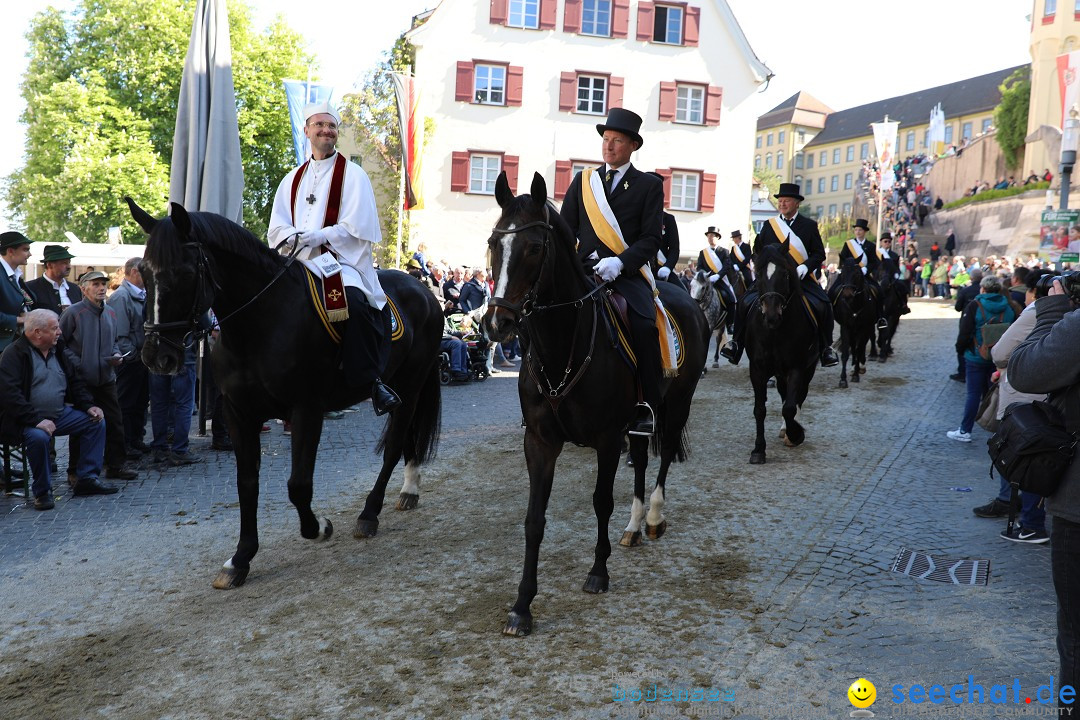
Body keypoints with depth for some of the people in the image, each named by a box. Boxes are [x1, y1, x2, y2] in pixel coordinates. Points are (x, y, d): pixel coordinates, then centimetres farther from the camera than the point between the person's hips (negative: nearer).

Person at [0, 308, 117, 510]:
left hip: (60, 414, 8)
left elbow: (74, 382, 19)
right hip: (27, 421, -8)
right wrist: (37, 420, -29)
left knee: (96, 421, -3)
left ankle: (87, 478, 1)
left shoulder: (57, 351, 12)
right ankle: (42, 492, -15)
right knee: (39, 437, -37)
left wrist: (89, 406, 2)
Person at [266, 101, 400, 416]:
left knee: (354, 303, -34)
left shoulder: (352, 174, 5)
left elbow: (358, 227, -6)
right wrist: (294, 235, -9)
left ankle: (370, 380, -25)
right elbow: (276, 228, 14)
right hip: (300, 262, 6)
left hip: (342, 260, -6)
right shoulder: (293, 179, 20)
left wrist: (319, 236, -17)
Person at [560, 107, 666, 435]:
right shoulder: (583, 181, 19)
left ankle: (647, 407, -15)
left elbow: (651, 239, 0)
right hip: (585, 269, 3)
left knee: (644, 325, -27)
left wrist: (620, 262, -17)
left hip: (627, 271, -3)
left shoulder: (649, 186, 9)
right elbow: (566, 230, 16)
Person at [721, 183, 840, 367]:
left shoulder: (809, 225, 6)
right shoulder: (769, 225, 11)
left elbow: (819, 253, 3)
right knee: (745, 303, -17)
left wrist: (805, 267, -15)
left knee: (823, 305, -22)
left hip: (801, 278, -1)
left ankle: (826, 347, -4)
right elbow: (757, 249, 18)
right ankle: (736, 341, -1)